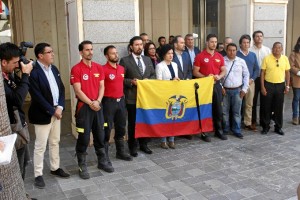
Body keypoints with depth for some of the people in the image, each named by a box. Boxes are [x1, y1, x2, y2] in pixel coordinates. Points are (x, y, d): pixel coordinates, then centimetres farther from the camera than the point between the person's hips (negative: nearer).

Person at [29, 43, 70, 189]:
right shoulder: (34, 72, -18)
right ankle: (38, 175, 15)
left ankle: (55, 168, 32)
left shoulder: (54, 69, 7)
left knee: (55, 142, 17)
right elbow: (37, 97, -21)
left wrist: (60, 107, -6)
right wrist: (52, 111, -15)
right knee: (40, 146, 3)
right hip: (42, 115, -7)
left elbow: (61, 88, 8)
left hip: (57, 112, 8)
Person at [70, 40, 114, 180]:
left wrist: (97, 101, -9)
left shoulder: (99, 67, 7)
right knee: (83, 137, 1)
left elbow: (101, 86, 5)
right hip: (84, 106, -5)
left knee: (100, 135, 13)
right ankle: (82, 166, 13)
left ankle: (102, 162, 27)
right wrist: (90, 103, -16)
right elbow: (78, 91, -12)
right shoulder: (76, 69, -8)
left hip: (98, 105, 5)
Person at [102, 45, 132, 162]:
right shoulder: (103, 69, -12)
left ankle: (120, 152, 30)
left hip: (121, 101, 7)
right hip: (109, 102, -7)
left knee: (121, 128, 15)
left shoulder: (122, 68, 10)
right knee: (106, 130, 0)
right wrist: (101, 100, -15)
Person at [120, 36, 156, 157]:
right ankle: (133, 147, 19)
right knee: (132, 123, 6)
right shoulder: (125, 60, -4)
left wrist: (148, 80, -5)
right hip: (132, 97, -5)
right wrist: (131, 82, -20)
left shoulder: (147, 59, 12)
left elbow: (153, 75, 15)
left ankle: (143, 144, 28)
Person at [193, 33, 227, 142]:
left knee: (218, 109, 10)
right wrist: (205, 77, -21)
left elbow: (224, 70, 11)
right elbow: (195, 72, -7)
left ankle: (218, 130, 22)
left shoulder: (219, 56, 8)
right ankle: (204, 132, 10)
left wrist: (219, 76, -11)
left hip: (216, 84, 4)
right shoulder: (200, 56, -5)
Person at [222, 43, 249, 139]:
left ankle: (236, 130, 15)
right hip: (225, 90, -1)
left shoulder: (241, 61, 3)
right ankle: (225, 130, 19)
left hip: (237, 90, 1)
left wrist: (244, 89, 1)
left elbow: (246, 75, 6)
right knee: (225, 111, 6)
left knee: (237, 111, 5)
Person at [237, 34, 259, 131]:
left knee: (249, 104, 7)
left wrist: (252, 79, -4)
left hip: (250, 82, 4)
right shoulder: (236, 54, -3)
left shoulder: (253, 55, 12)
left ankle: (248, 123, 15)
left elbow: (257, 69, 11)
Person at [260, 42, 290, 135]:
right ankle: (265, 126, 19)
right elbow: (262, 73, -5)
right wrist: (262, 87, -9)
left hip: (280, 85, 2)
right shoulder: (267, 58, -6)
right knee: (266, 107, 5)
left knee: (279, 107, 10)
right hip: (268, 85, -2)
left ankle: (278, 127, 23)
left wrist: (287, 86, 3)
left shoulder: (285, 59, 3)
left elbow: (287, 73, 9)